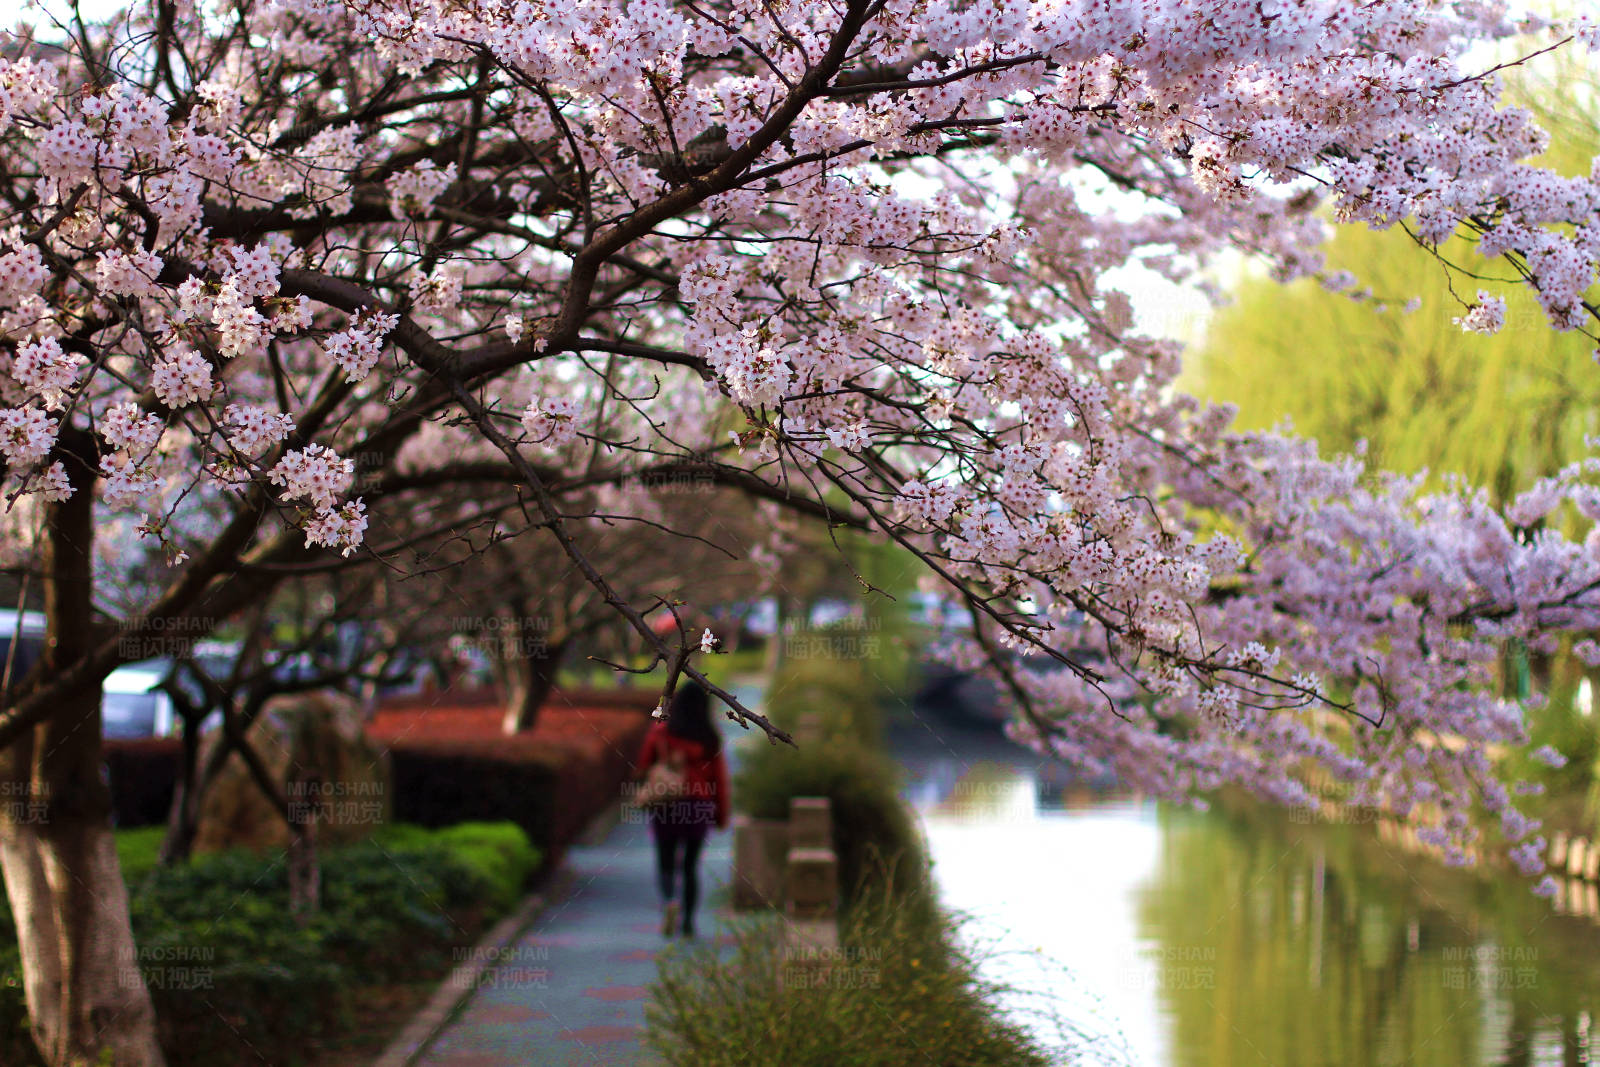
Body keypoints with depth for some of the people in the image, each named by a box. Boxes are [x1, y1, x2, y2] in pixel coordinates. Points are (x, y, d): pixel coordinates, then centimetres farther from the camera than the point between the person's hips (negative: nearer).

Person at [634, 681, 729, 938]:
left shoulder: (659, 732, -4)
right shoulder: (710, 738, -3)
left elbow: (644, 767, 1)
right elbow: (720, 777, -2)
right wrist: (722, 815, 6)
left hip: (665, 804, -1)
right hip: (698, 805, 1)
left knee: (665, 862, 7)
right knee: (691, 866, 12)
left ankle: (669, 901, -21)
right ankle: (688, 920, 10)